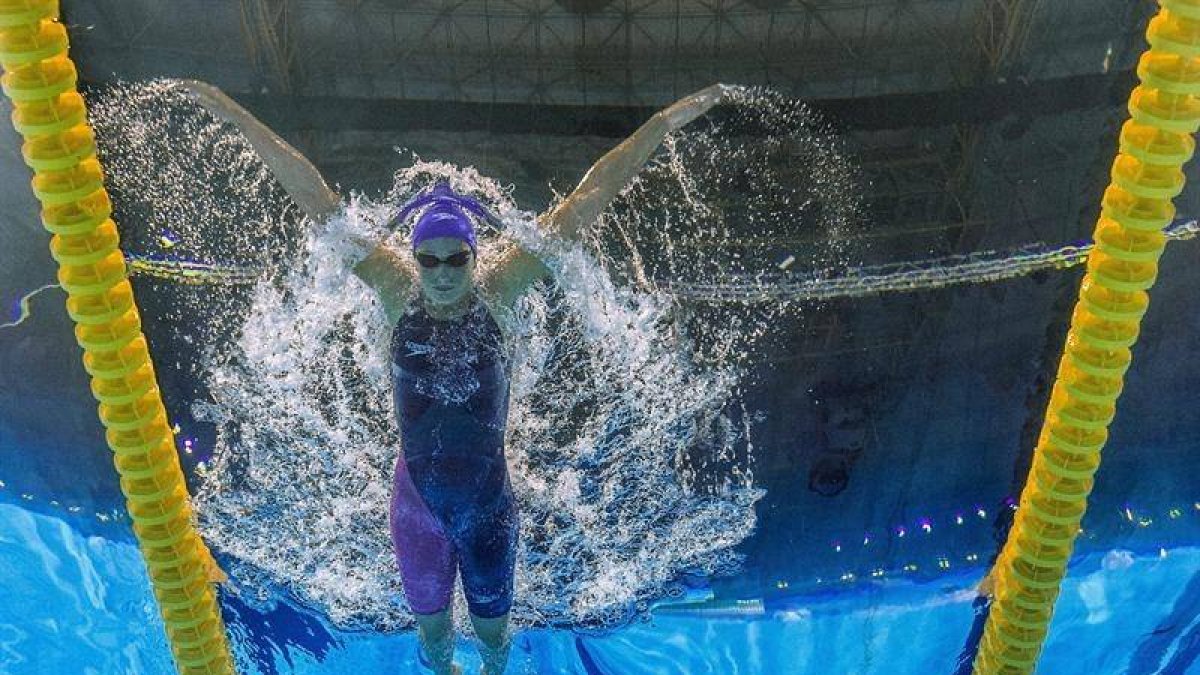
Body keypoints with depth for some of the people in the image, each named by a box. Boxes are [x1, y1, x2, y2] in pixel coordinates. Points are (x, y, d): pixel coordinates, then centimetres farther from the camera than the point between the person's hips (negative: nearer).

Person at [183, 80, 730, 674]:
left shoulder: (499, 289, -15)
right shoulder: (396, 289, -13)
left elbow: (588, 198, -16)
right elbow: (314, 198, -12)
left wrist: (665, 123, -13)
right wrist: (233, 116, -8)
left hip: (489, 497, 0)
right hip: (418, 496, 1)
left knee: (491, 627, 22)